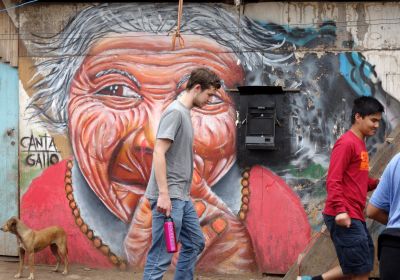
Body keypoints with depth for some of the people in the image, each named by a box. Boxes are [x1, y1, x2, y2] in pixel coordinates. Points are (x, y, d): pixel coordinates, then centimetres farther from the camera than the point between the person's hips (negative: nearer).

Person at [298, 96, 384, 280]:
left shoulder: (360, 144, 17)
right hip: (345, 217, -9)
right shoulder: (346, 143, -11)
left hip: (355, 217, 10)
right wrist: (340, 210, -28)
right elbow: (333, 181, -18)